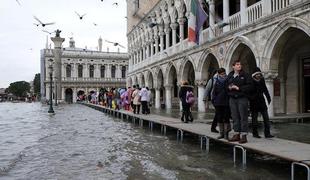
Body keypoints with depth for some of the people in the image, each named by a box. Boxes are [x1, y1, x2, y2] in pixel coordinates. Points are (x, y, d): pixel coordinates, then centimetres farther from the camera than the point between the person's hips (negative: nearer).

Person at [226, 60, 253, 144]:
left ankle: (244, 136, 2)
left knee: (243, 117, -4)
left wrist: (239, 88, -15)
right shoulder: (230, 76, 12)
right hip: (232, 98, 5)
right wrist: (229, 88, -2)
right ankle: (237, 134, 18)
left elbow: (249, 86, -8)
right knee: (235, 117, 9)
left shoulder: (245, 75, -1)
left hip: (242, 98, -4)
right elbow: (226, 85, 20)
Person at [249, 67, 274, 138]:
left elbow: (265, 90, 19)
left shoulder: (262, 80, 8)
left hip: (261, 101, 5)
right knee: (254, 117, 3)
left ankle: (267, 133, 2)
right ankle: (255, 133, 13)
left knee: (266, 117, -2)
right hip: (254, 102, -5)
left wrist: (268, 98, 19)